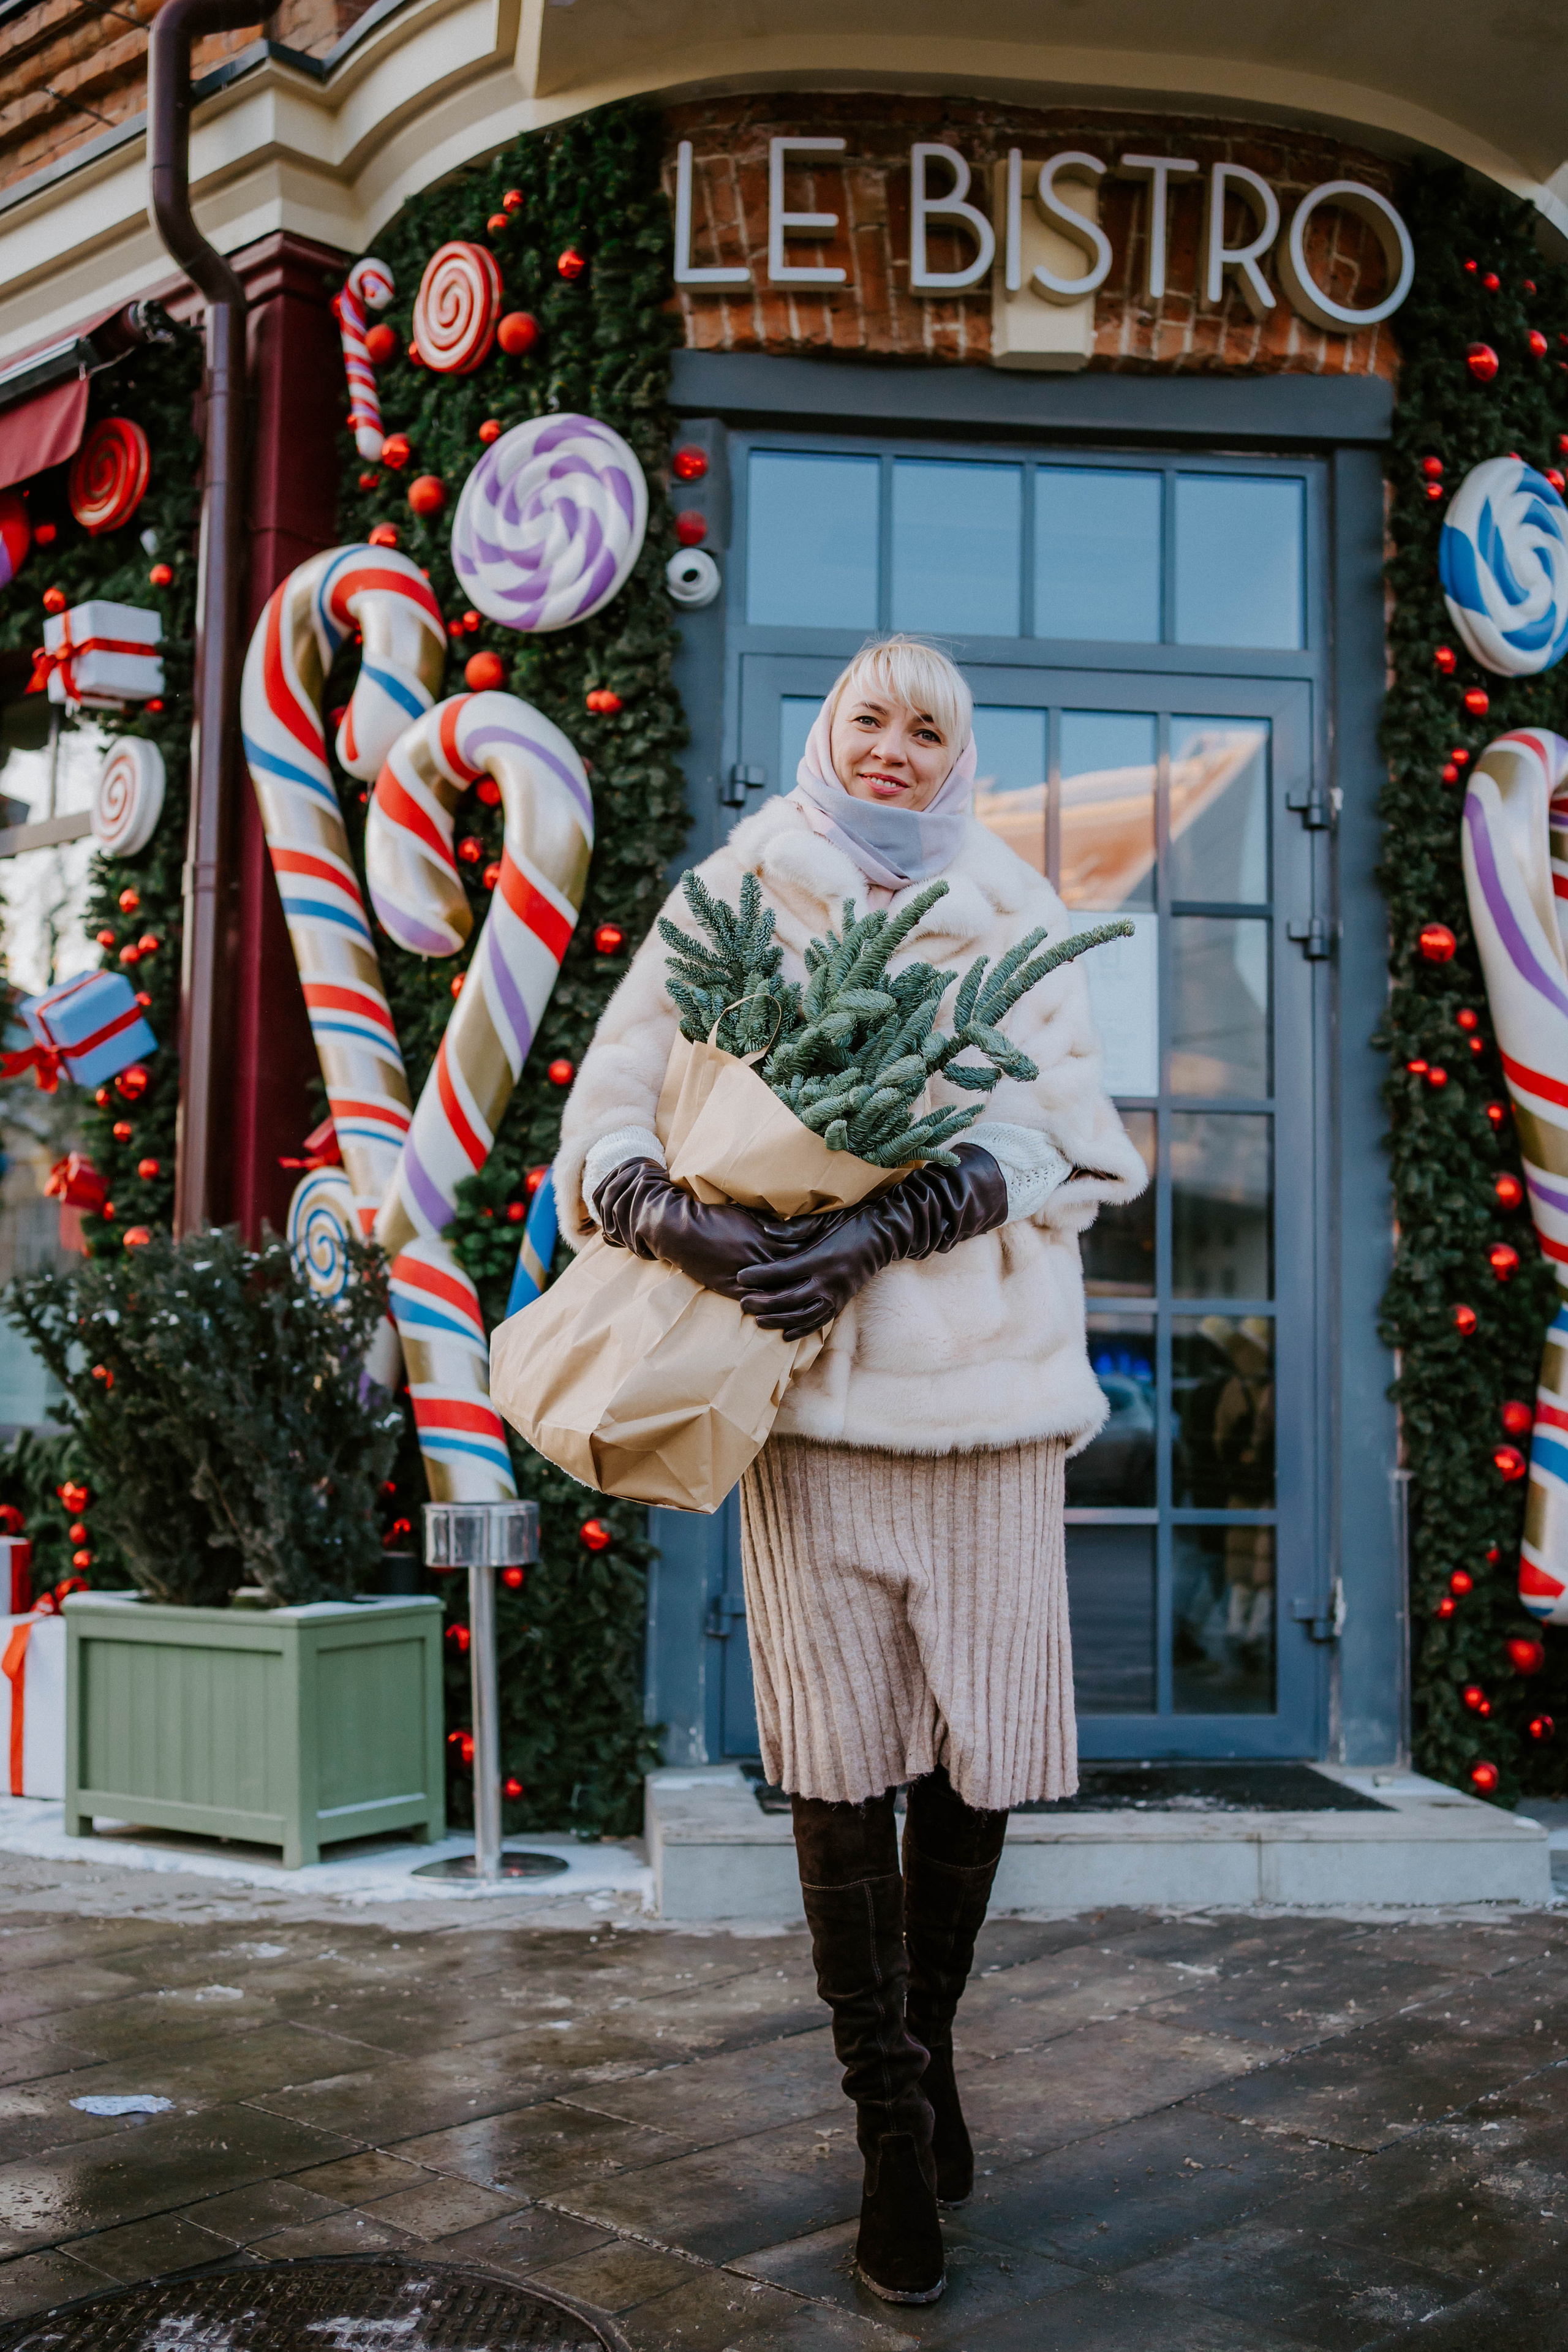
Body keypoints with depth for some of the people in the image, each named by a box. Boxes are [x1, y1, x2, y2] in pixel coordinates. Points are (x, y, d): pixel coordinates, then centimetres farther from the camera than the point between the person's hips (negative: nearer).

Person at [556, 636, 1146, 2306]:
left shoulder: (1015, 924, 13)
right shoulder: (735, 901, 9)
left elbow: (1042, 1136, -1)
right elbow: (609, 1111, 3)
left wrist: (875, 1235, -16)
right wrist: (683, 1223, -18)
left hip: (984, 1385, 2)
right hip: (806, 1391, -1)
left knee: (977, 1754, 5)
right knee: (841, 1772, -1)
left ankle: (928, 2046, 31)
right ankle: (894, 2130, 13)